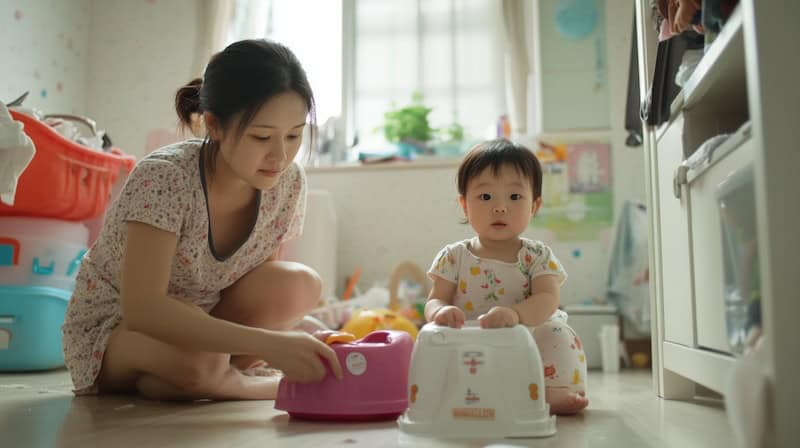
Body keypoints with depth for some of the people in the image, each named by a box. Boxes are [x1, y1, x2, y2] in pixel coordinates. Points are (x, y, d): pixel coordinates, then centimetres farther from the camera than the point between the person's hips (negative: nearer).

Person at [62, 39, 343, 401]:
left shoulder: (288, 183, -14)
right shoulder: (163, 178, -30)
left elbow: (266, 294, -2)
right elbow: (141, 309, -40)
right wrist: (265, 342, -47)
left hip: (198, 321, 5)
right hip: (108, 331, -4)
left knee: (299, 286, -23)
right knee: (198, 362, -38)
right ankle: (268, 387, -7)